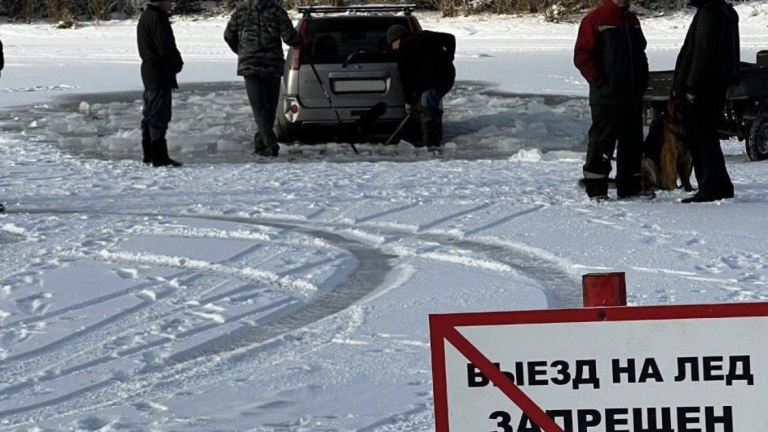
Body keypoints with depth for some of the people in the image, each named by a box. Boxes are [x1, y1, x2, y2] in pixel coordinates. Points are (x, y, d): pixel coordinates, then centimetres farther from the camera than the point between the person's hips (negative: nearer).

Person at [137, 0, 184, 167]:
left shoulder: (145, 17, 16)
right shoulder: (157, 18, -17)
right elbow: (166, 47, -22)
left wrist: (174, 63, 11)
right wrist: (178, 63, -3)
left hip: (149, 71, 10)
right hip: (161, 73, -10)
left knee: (150, 115, 14)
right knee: (159, 116, -9)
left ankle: (149, 154, 20)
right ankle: (160, 158, -9)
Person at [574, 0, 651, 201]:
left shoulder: (632, 21, 15)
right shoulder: (595, 20, -8)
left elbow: (640, 53, 24)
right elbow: (581, 56, -11)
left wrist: (642, 81, 13)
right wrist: (598, 81, -16)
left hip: (633, 96, 7)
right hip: (606, 97, -7)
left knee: (633, 142, 10)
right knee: (602, 143, -5)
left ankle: (630, 186, 19)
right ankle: (596, 190, -1)